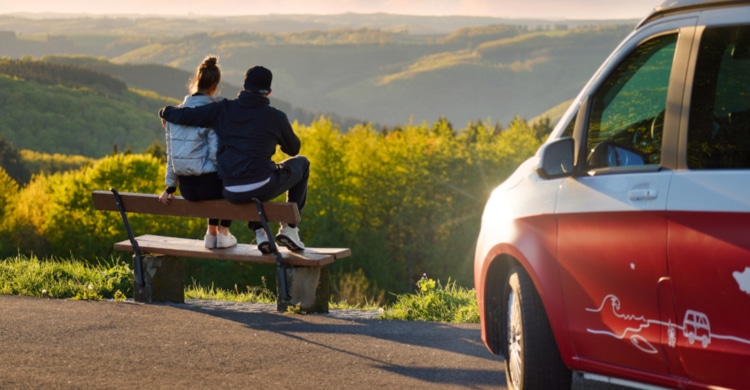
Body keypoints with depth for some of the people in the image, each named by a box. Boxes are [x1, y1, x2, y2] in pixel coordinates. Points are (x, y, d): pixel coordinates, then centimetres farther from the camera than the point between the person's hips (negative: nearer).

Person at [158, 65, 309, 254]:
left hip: (231, 193, 3)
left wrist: (166, 112, 25)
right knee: (301, 163, 25)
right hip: (261, 187, -3)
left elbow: (184, 116, 2)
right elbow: (293, 149, 17)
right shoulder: (275, 116, 1)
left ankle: (259, 231, 24)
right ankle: (289, 228, 19)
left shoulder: (223, 110, 4)